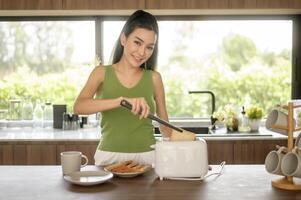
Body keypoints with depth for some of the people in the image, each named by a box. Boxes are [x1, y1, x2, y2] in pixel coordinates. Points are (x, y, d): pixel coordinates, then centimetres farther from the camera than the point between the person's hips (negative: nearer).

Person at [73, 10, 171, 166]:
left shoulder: (154, 78, 5)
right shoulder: (102, 73, 3)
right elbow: (78, 107, -13)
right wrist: (122, 100, -26)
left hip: (147, 157, 1)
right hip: (109, 158, -1)